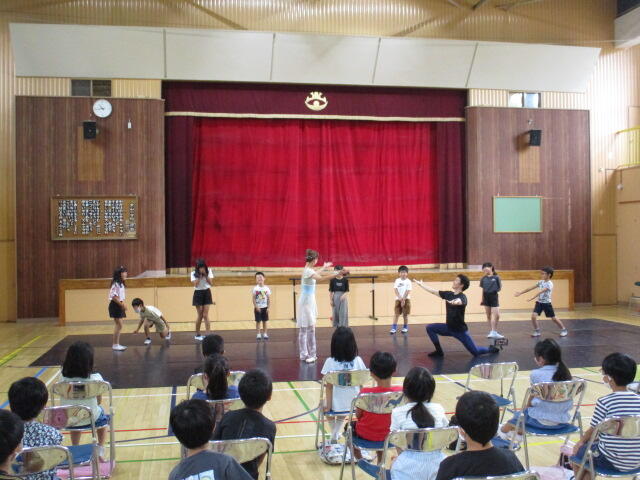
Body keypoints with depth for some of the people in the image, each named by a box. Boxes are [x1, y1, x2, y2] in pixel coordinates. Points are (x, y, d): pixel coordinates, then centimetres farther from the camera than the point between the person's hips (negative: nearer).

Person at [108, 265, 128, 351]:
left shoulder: (121, 284, 15)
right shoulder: (116, 284, -17)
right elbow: (114, 296, -24)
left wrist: (123, 304, 3)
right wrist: (121, 305, -21)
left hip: (119, 306, 10)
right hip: (115, 305, -10)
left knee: (118, 325, 12)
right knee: (119, 325, -7)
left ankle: (117, 344, 17)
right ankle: (115, 345, -1)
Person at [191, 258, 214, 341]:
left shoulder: (209, 271, -3)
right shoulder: (194, 273, -7)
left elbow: (211, 283, -10)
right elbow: (195, 284, -18)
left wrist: (205, 275, -18)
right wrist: (200, 275, -19)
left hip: (207, 293, 1)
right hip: (198, 293, -1)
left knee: (205, 315, -5)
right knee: (200, 315, 2)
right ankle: (197, 334, 17)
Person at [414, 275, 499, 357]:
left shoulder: (462, 297, -20)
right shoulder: (448, 294, 0)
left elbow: (459, 301, -45)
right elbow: (433, 291, 8)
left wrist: (456, 302, -68)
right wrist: (420, 284, 10)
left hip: (460, 330, -6)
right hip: (448, 328, 6)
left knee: (476, 352, -4)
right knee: (430, 328, -10)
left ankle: (491, 349, 29)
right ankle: (439, 351, 3)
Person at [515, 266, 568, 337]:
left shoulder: (549, 284, -17)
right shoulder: (541, 282, 5)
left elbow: (541, 292, -30)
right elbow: (531, 288, 6)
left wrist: (532, 298, -40)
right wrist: (520, 293, 4)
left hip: (546, 303, -5)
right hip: (539, 302, 5)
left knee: (553, 318, 5)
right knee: (533, 316, -11)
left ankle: (564, 330, 26)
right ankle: (537, 331, 5)